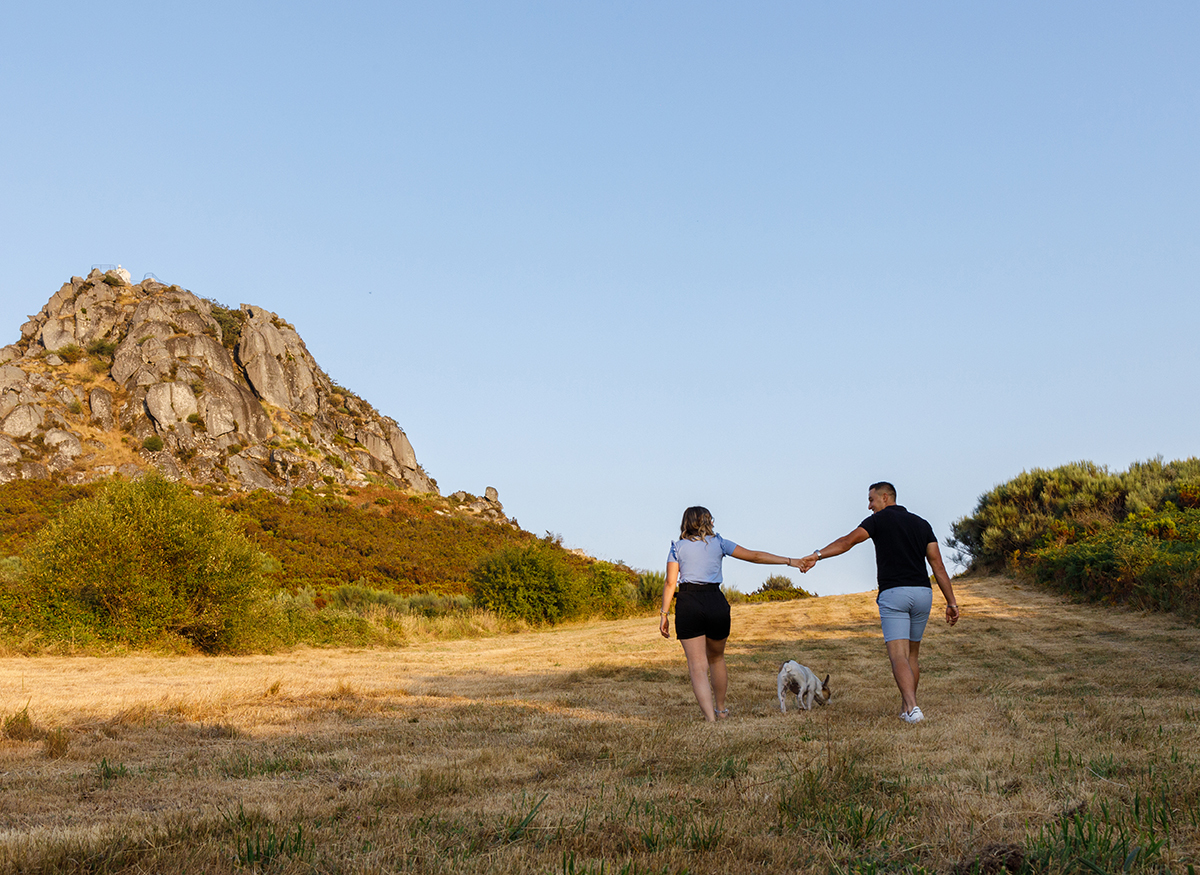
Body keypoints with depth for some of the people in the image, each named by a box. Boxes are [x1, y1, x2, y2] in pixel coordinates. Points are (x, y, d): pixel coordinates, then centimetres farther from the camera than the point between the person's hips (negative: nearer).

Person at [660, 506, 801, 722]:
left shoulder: (677, 547, 11)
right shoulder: (718, 543, 13)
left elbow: (670, 583, 1)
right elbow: (754, 556, 12)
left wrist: (664, 613, 3)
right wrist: (790, 561, 17)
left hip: (688, 604, -2)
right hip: (715, 602, 2)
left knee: (697, 665, -2)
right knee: (716, 658, 22)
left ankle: (710, 718, -14)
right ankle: (720, 709, 36)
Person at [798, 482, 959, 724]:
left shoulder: (879, 520, 3)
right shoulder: (921, 524, 17)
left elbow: (848, 541, -14)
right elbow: (938, 566, 12)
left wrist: (817, 555, -24)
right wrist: (951, 602, 11)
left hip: (893, 593, -5)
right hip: (922, 593, 5)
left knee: (898, 655, -11)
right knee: (912, 654, 19)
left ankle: (912, 707, -29)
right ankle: (906, 708, 23)